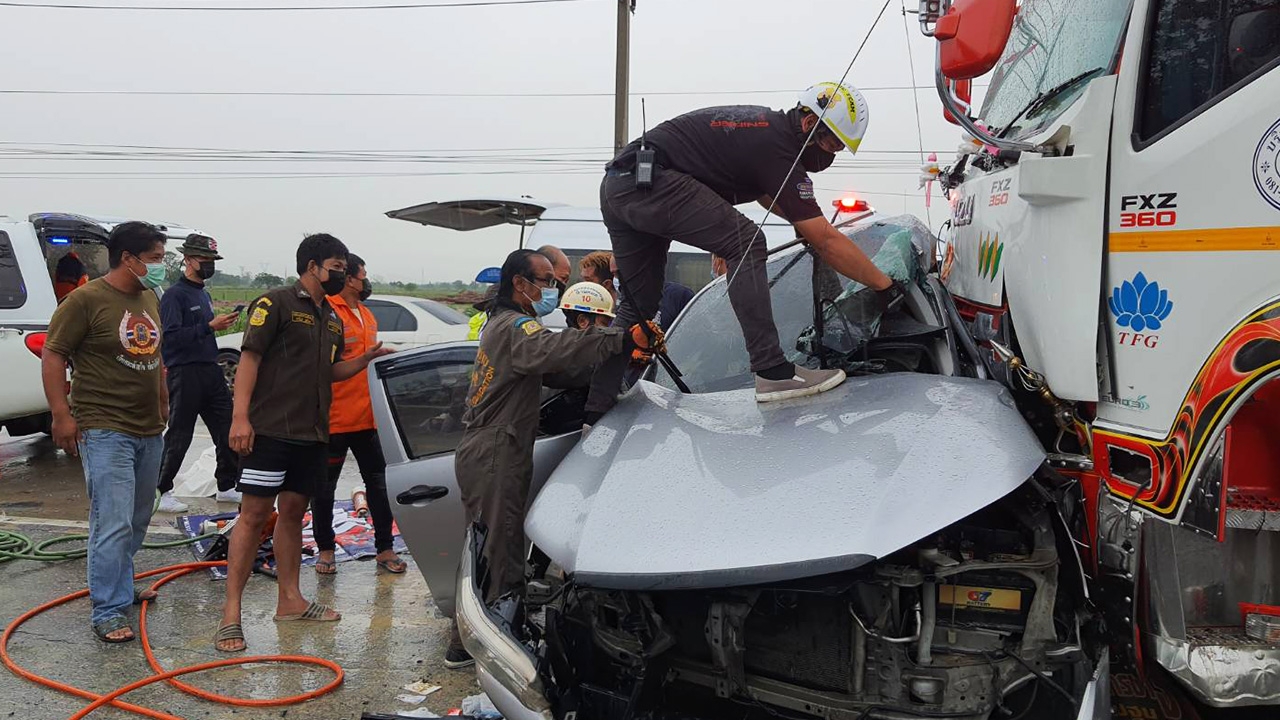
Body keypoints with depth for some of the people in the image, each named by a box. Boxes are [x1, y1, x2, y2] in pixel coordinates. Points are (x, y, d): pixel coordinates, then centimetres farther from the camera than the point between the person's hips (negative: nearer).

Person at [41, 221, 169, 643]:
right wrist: (61, 414, -16)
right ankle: (107, 613, -4)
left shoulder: (150, 299, 12)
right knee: (114, 523, -11)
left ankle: (120, 586, 33)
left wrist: (163, 400, 24)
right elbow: (53, 356, -11)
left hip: (149, 430, 8)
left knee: (138, 520, 16)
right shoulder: (87, 300, -12)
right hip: (104, 430, -8)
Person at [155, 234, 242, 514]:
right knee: (179, 436, -3)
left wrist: (221, 323, 11)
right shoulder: (174, 295, -9)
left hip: (211, 370, 8)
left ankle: (226, 486, 19)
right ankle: (162, 492, 8)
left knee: (228, 431, 8)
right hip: (184, 373, -8)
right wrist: (209, 326, -23)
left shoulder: (204, 294, 18)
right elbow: (171, 336, -21)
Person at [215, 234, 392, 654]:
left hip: (312, 433, 8)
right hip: (270, 429, -8)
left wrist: (364, 360, 7)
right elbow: (249, 357, -12)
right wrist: (240, 417, -19)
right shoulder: (276, 303, -6)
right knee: (254, 515, -6)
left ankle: (289, 599, 23)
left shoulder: (332, 319, 18)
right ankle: (231, 613, -2)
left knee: (293, 512, 13)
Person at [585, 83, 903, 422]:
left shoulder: (768, 124, 17)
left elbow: (763, 189, 39)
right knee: (747, 243, -17)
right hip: (650, 180, -11)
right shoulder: (779, 149, -12)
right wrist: (887, 286, -4)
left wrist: (805, 219, 33)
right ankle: (773, 372, -20)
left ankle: (594, 410, 18)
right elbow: (826, 242, -11)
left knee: (639, 305, 16)